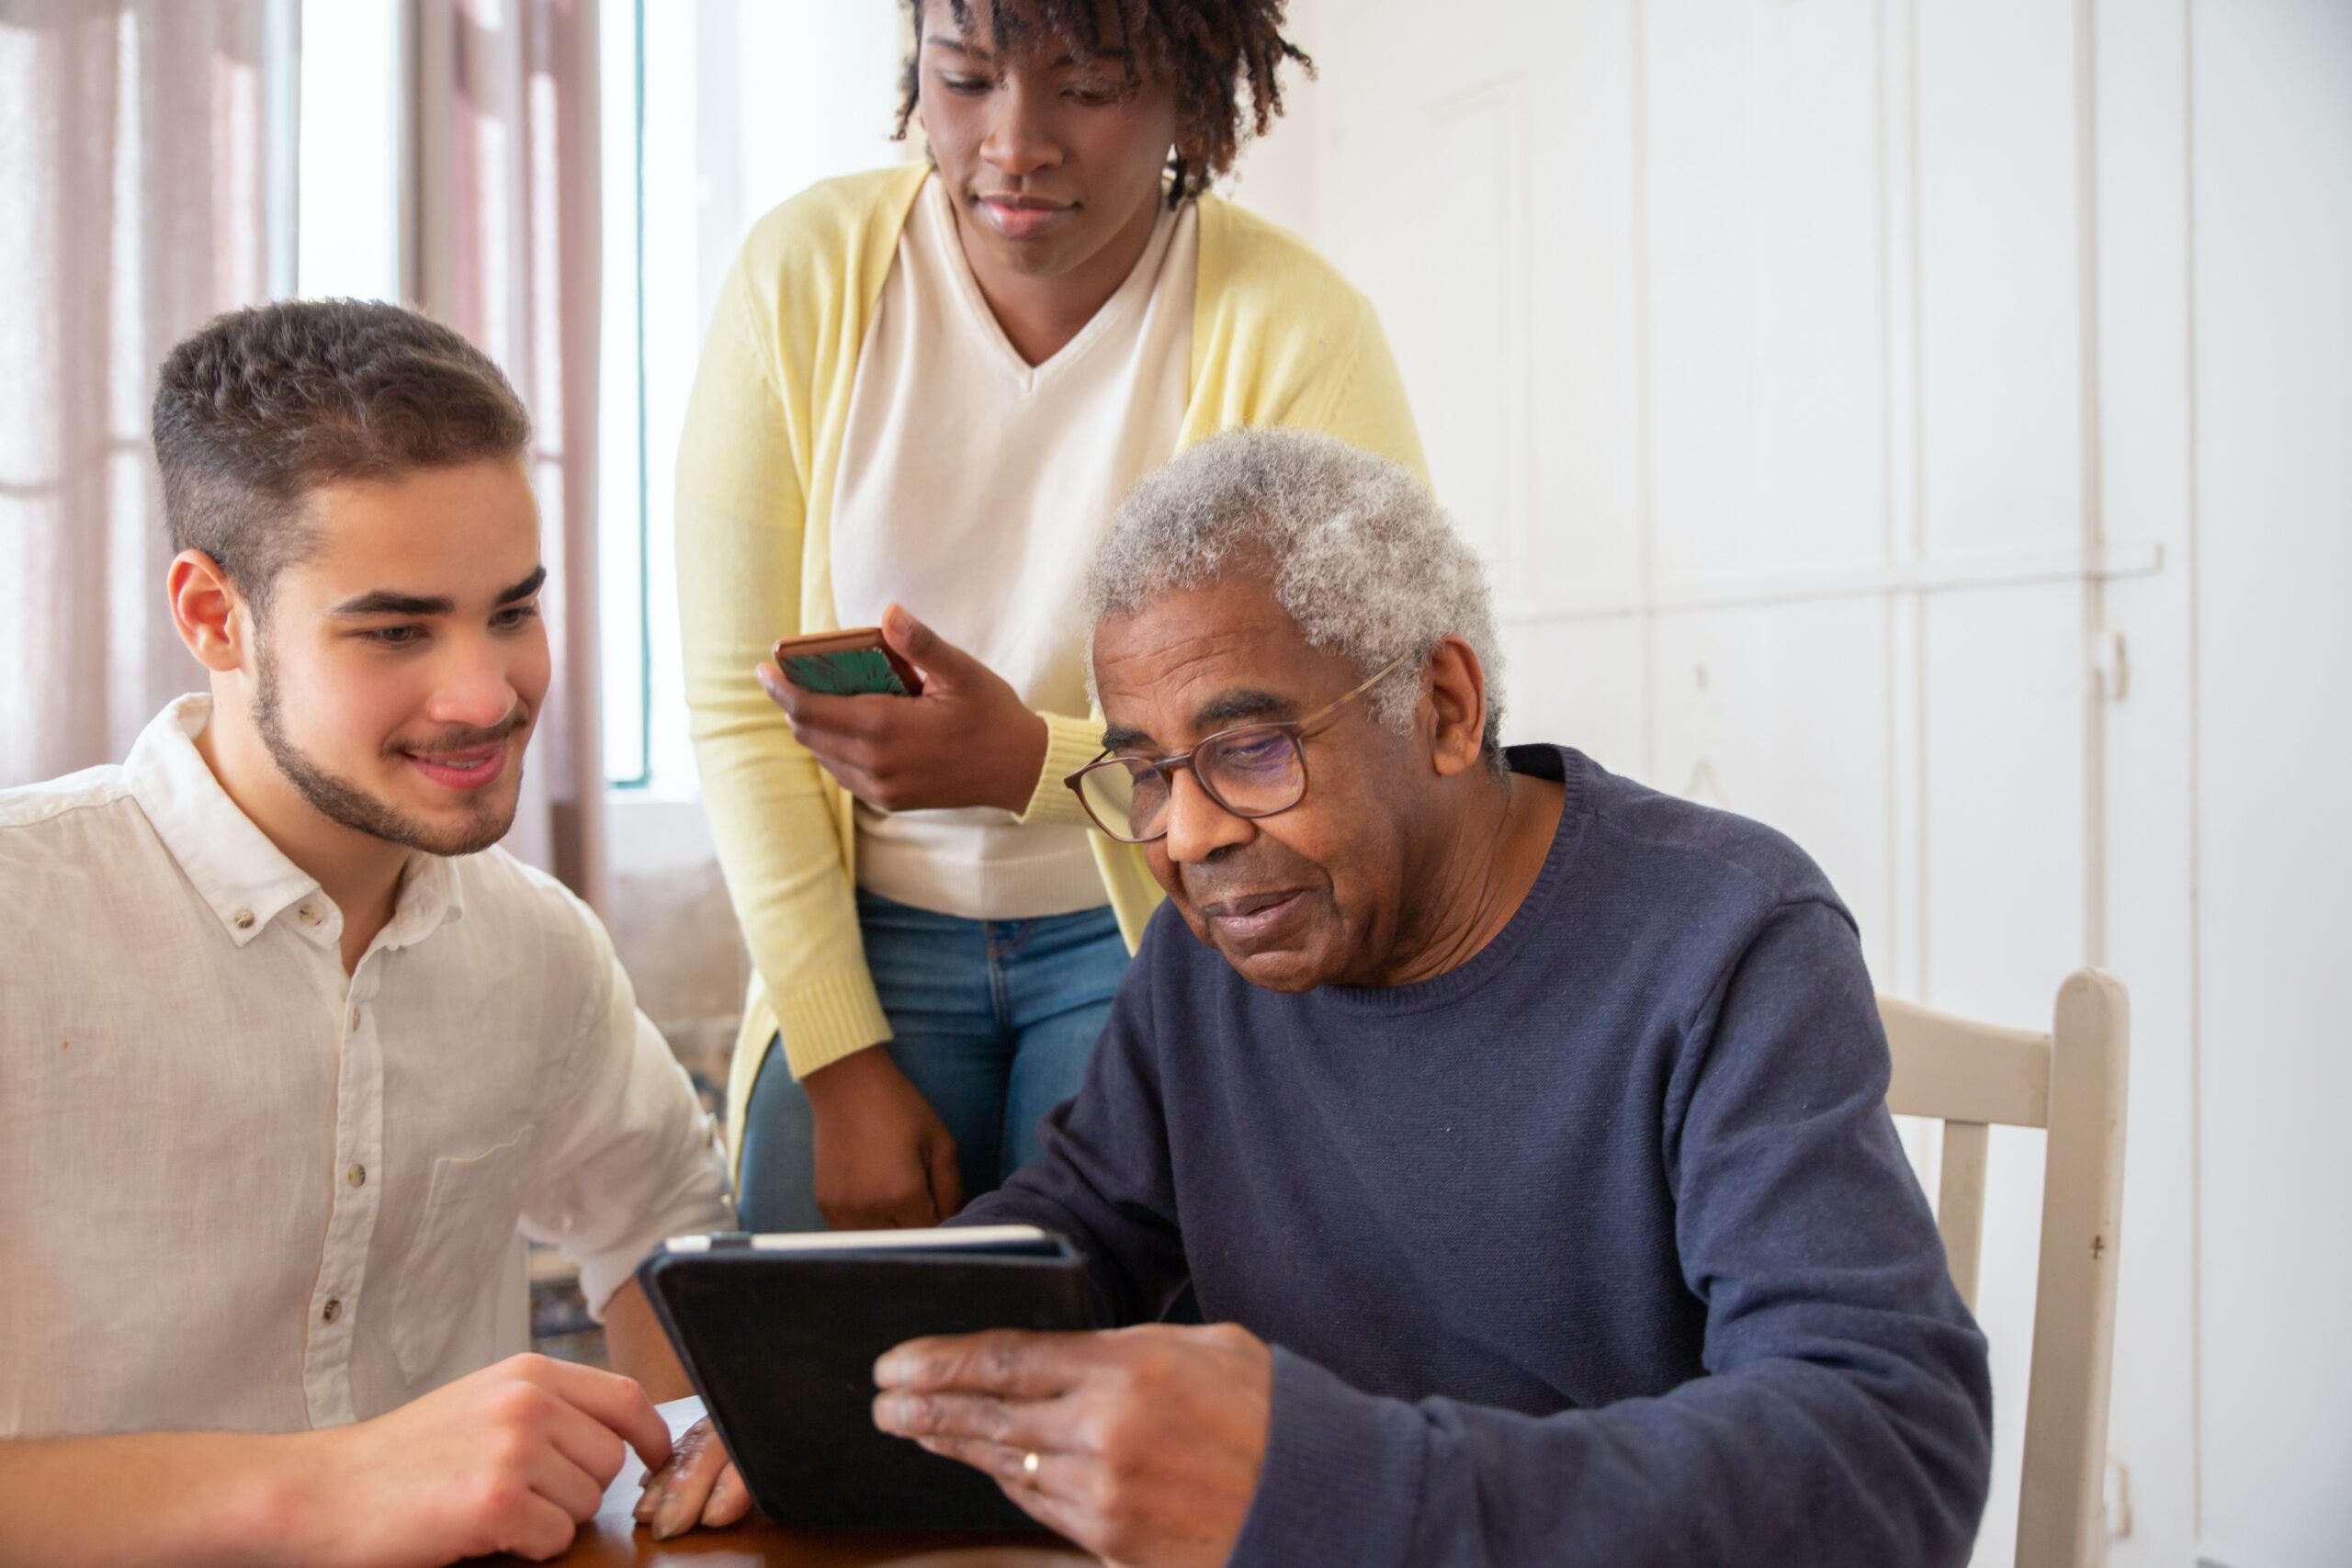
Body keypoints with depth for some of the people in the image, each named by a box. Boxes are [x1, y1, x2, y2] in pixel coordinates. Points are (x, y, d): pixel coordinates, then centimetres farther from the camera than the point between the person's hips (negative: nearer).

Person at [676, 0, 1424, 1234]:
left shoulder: (1296, 331, -13)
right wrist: (842, 1063, -8)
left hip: (1148, 937, -2)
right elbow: (737, 703, -5)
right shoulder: (804, 273, -6)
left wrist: (1032, 761, -29)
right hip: (870, 934, 2)